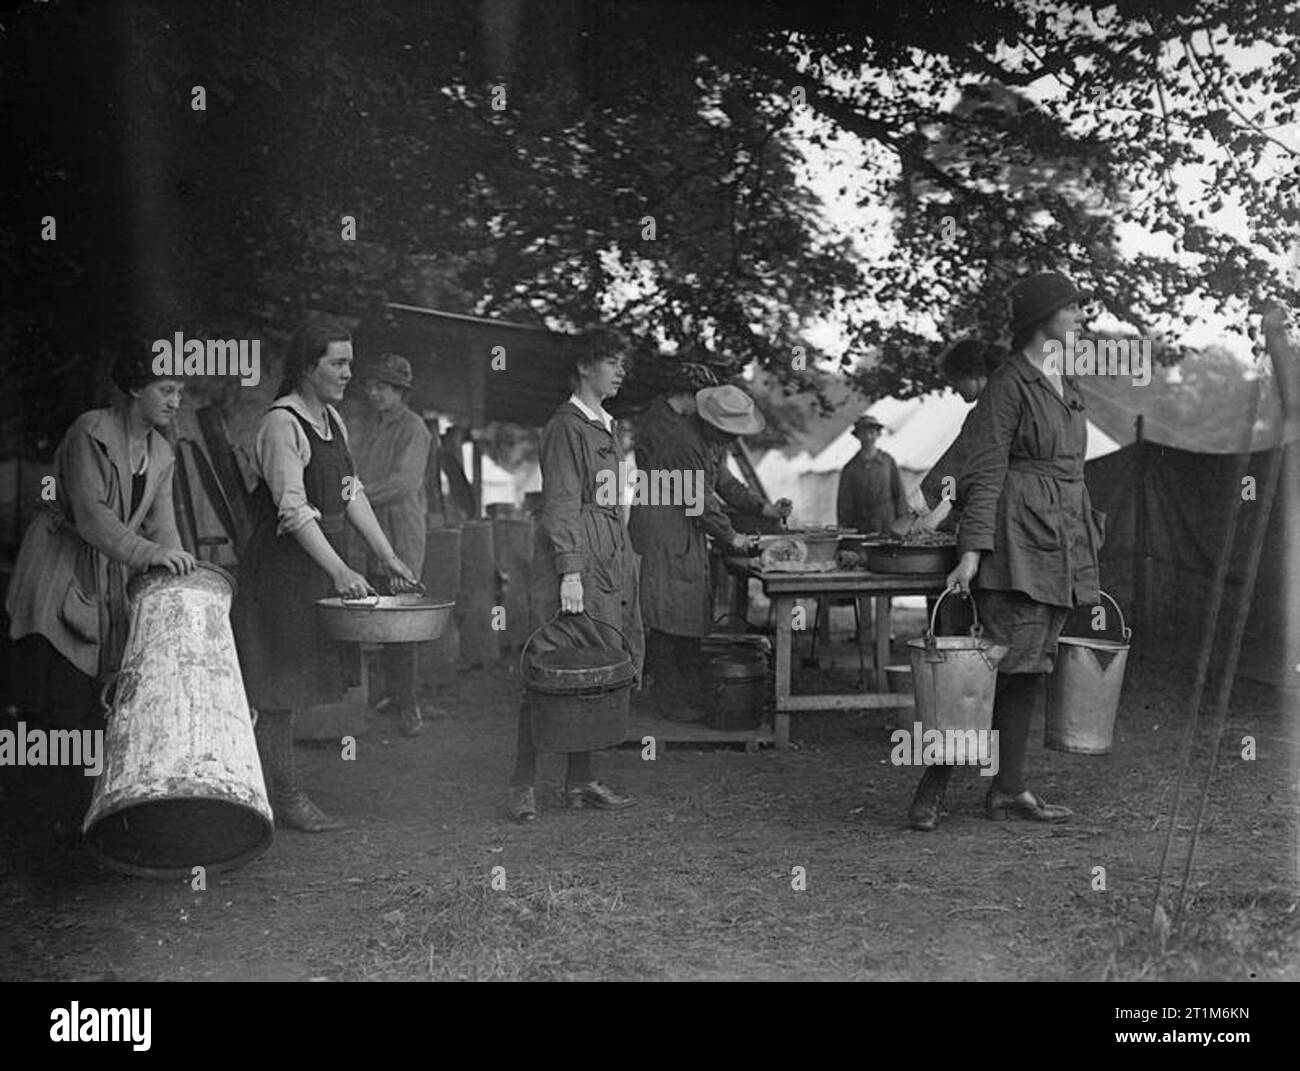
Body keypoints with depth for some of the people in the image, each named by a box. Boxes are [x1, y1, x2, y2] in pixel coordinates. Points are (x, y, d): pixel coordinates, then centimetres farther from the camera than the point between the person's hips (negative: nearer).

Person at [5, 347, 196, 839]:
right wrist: (148, 554, -34)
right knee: (64, 694, -9)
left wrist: (180, 572, -17)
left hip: (109, 582, 7)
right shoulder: (91, 431, -14)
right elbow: (89, 512, -23)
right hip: (58, 573, -7)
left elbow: (161, 522, 1)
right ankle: (58, 809, -1)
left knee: (103, 696, 1)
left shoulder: (161, 453, 8)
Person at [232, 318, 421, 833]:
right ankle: (285, 796, 5)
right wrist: (339, 571, -30)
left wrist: (388, 556, 8)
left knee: (295, 679, 12)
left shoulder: (332, 418, 12)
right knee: (279, 680, -2)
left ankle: (283, 791, 20)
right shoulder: (281, 423, -15)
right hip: (284, 563, -9)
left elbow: (351, 494, 14)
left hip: (321, 561, 9)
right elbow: (293, 509, -23)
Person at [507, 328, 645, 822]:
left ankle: (580, 780, 16)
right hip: (572, 563, -9)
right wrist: (570, 571, -20)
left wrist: (626, 559, 17)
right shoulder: (565, 426, -8)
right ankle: (523, 785, -3)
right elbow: (560, 504, -14)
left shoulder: (606, 427, 19)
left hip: (610, 563, 9)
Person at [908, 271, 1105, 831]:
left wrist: (1087, 552, 22)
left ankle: (1007, 789, 12)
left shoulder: (1066, 385, 19)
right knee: (1007, 659, -12)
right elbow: (985, 472, -12)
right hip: (1017, 540, -8)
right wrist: (973, 549, -19)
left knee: (1032, 669, 7)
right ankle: (934, 782, -4)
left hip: (1062, 541, 8)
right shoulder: (1008, 383, -7)